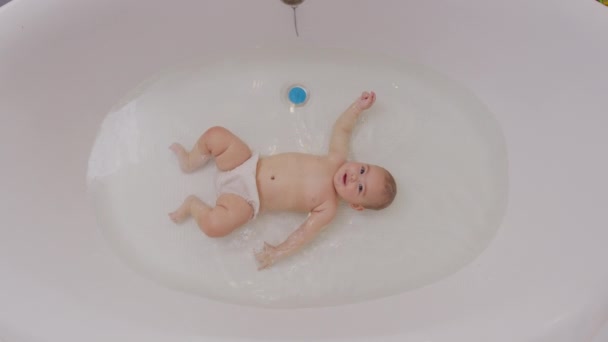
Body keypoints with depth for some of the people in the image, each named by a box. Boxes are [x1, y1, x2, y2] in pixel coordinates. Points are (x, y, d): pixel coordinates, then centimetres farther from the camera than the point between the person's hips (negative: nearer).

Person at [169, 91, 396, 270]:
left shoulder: (328, 208, -15)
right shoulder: (337, 160, -5)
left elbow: (306, 233, -15)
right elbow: (342, 128, 11)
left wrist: (279, 253, -23)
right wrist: (359, 106, 5)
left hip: (247, 199, -5)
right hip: (250, 165, 5)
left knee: (214, 225, -31)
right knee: (216, 134, -8)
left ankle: (193, 204, 5)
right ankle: (190, 162, 25)